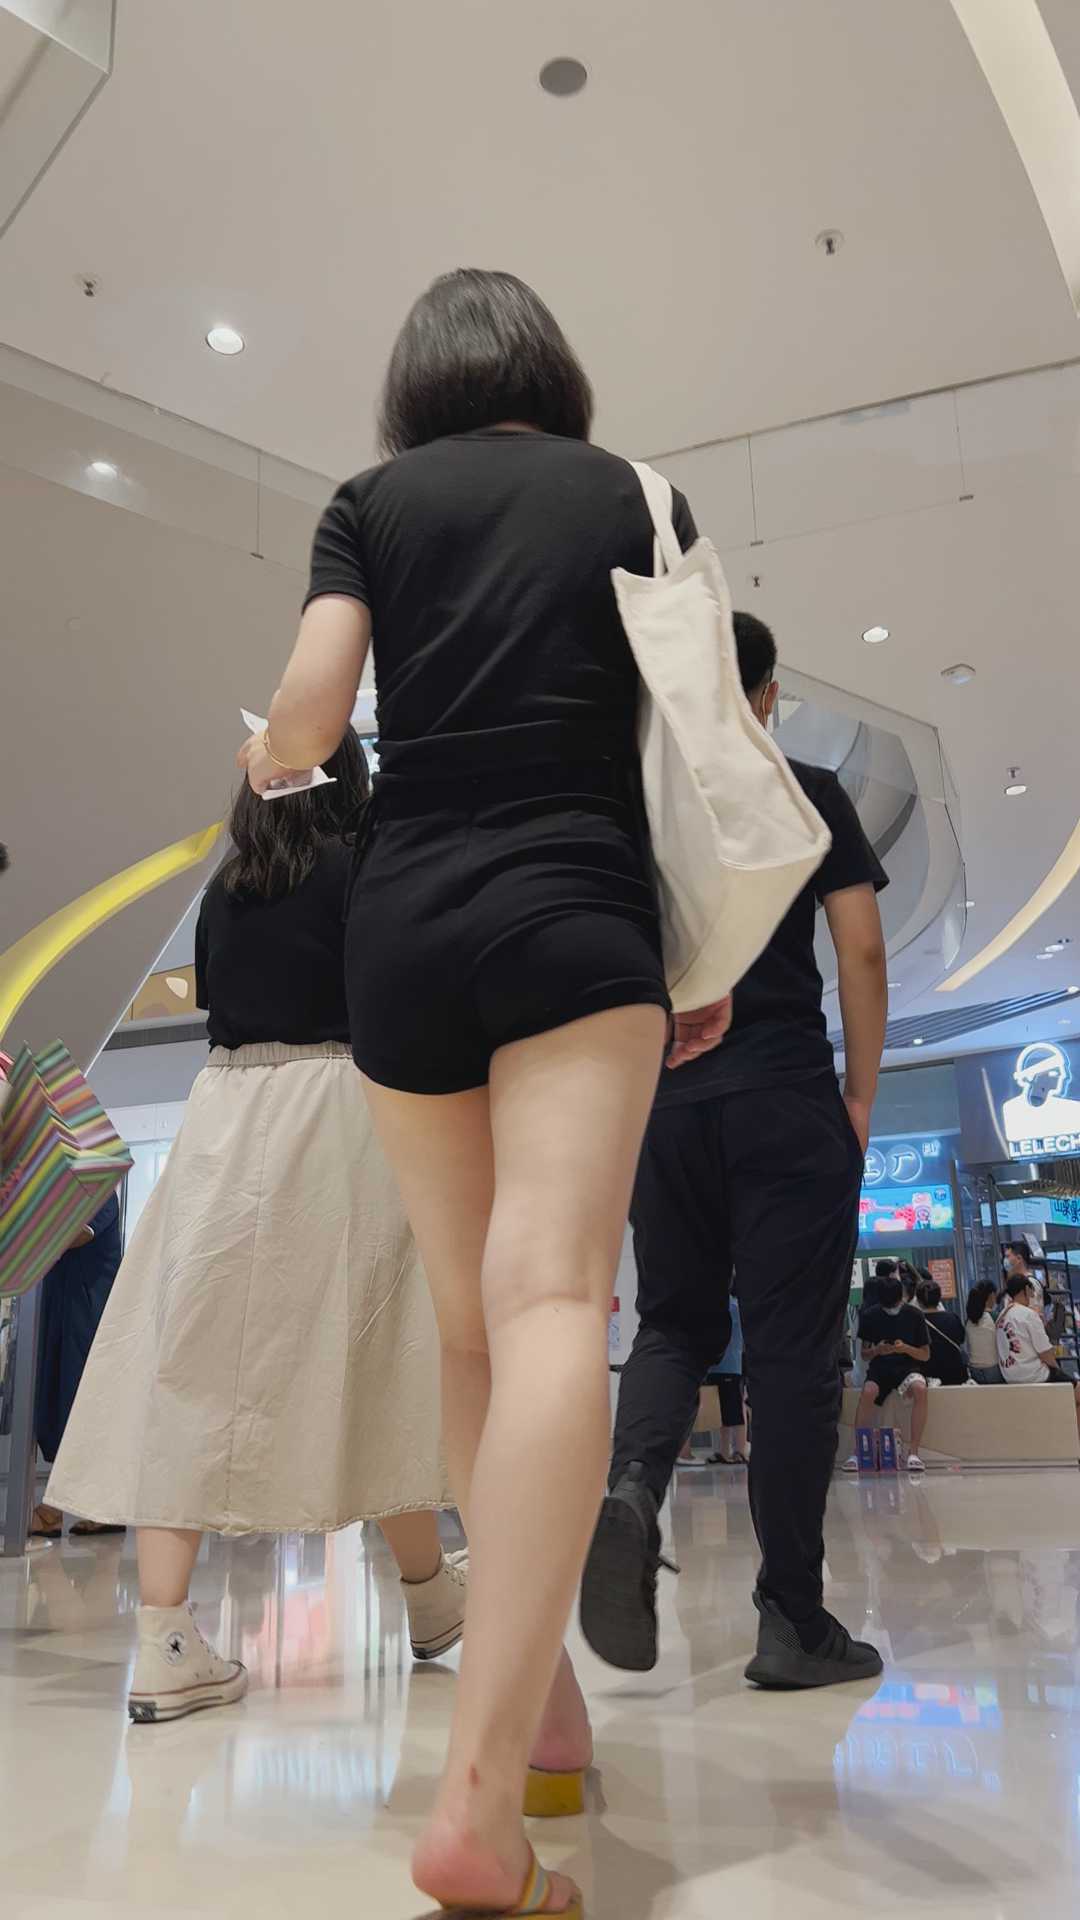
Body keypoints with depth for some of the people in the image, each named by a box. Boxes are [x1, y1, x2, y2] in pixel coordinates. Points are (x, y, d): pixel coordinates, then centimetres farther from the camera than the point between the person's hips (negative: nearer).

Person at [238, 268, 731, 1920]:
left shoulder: (372, 500, 12)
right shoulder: (639, 496, 13)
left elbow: (309, 715, 0)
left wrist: (261, 764, 23)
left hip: (404, 927, 2)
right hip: (581, 915, -1)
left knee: (473, 1327, 12)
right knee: (554, 1303, -13)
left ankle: (541, 1706, 21)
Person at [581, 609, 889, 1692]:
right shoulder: (808, 794, 4)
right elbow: (861, 951, -2)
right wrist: (861, 1093, 5)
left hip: (662, 1104, 3)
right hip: (787, 1098, -3)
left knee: (677, 1323, 15)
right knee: (792, 1348, 2)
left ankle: (631, 1485, -13)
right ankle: (792, 1622, 7)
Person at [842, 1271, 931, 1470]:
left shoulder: (914, 1315, -4)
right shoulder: (871, 1316, -2)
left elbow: (925, 1355, 2)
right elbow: (864, 1354, 6)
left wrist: (906, 1349, -19)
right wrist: (877, 1350, -17)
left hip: (908, 1367, 0)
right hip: (880, 1368, 1)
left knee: (920, 1389, -35)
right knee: (868, 1392, -33)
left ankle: (914, 1451, -27)